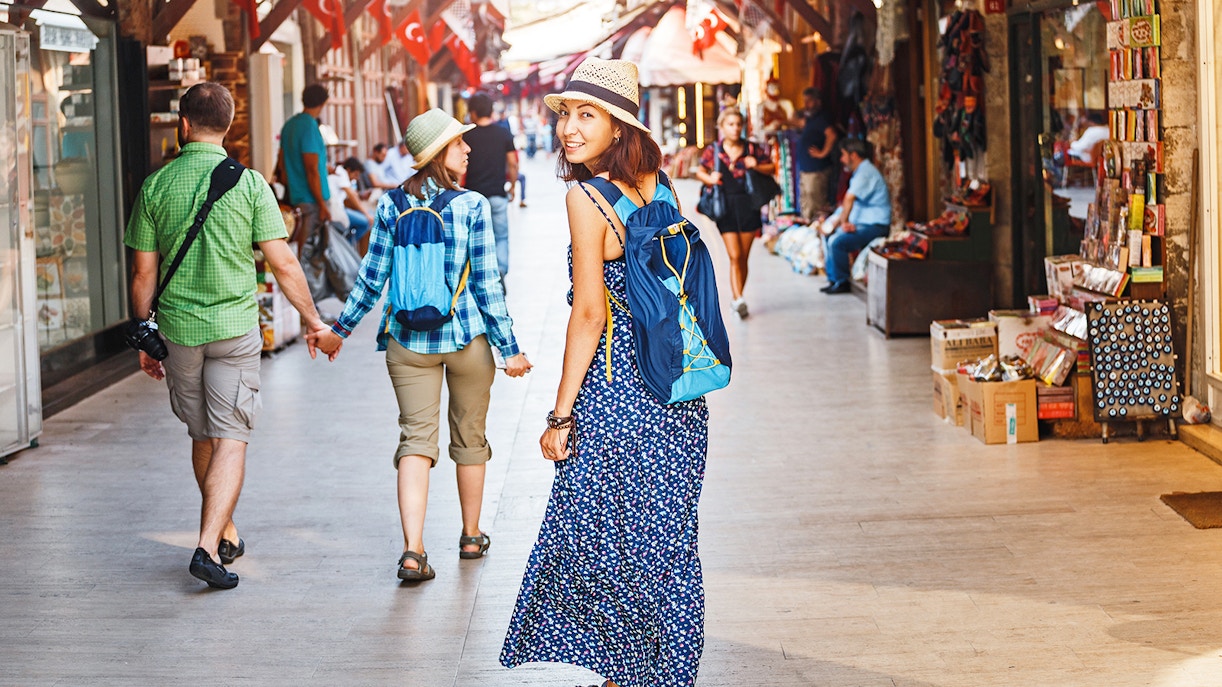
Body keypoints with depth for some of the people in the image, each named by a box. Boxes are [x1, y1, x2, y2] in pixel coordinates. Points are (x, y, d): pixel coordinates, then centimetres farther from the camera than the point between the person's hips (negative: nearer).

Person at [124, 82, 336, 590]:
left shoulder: (156, 186, -1)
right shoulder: (248, 183, -7)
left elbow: (144, 273, 2)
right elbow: (283, 264, -7)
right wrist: (313, 321, 5)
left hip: (178, 328, 3)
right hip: (234, 327, -3)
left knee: (203, 436, 18)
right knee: (231, 439, -2)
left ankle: (226, 533, 33)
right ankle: (209, 546, -14)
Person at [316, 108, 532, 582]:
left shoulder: (391, 206, -2)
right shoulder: (472, 206, -10)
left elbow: (372, 280, 0)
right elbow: (487, 285, -9)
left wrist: (339, 330, 14)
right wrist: (509, 348, -3)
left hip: (408, 342, 2)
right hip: (468, 337, -2)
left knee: (416, 439, 2)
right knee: (470, 437, 16)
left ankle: (412, 550, -13)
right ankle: (471, 537, 32)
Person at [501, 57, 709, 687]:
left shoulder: (585, 197, -13)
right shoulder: (658, 186, 7)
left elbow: (590, 313, -16)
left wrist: (560, 415, -11)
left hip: (616, 398, -7)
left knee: (601, 544, 4)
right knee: (667, 545, 14)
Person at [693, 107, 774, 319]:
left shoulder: (752, 148, 3)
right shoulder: (713, 150, 2)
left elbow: (771, 167, 11)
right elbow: (700, 171, 11)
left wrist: (757, 166, -9)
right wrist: (709, 179, -10)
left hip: (748, 206, 1)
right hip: (725, 206, -1)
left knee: (743, 257, 6)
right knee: (734, 256, -10)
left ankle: (737, 299, 18)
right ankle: (738, 300, -15)